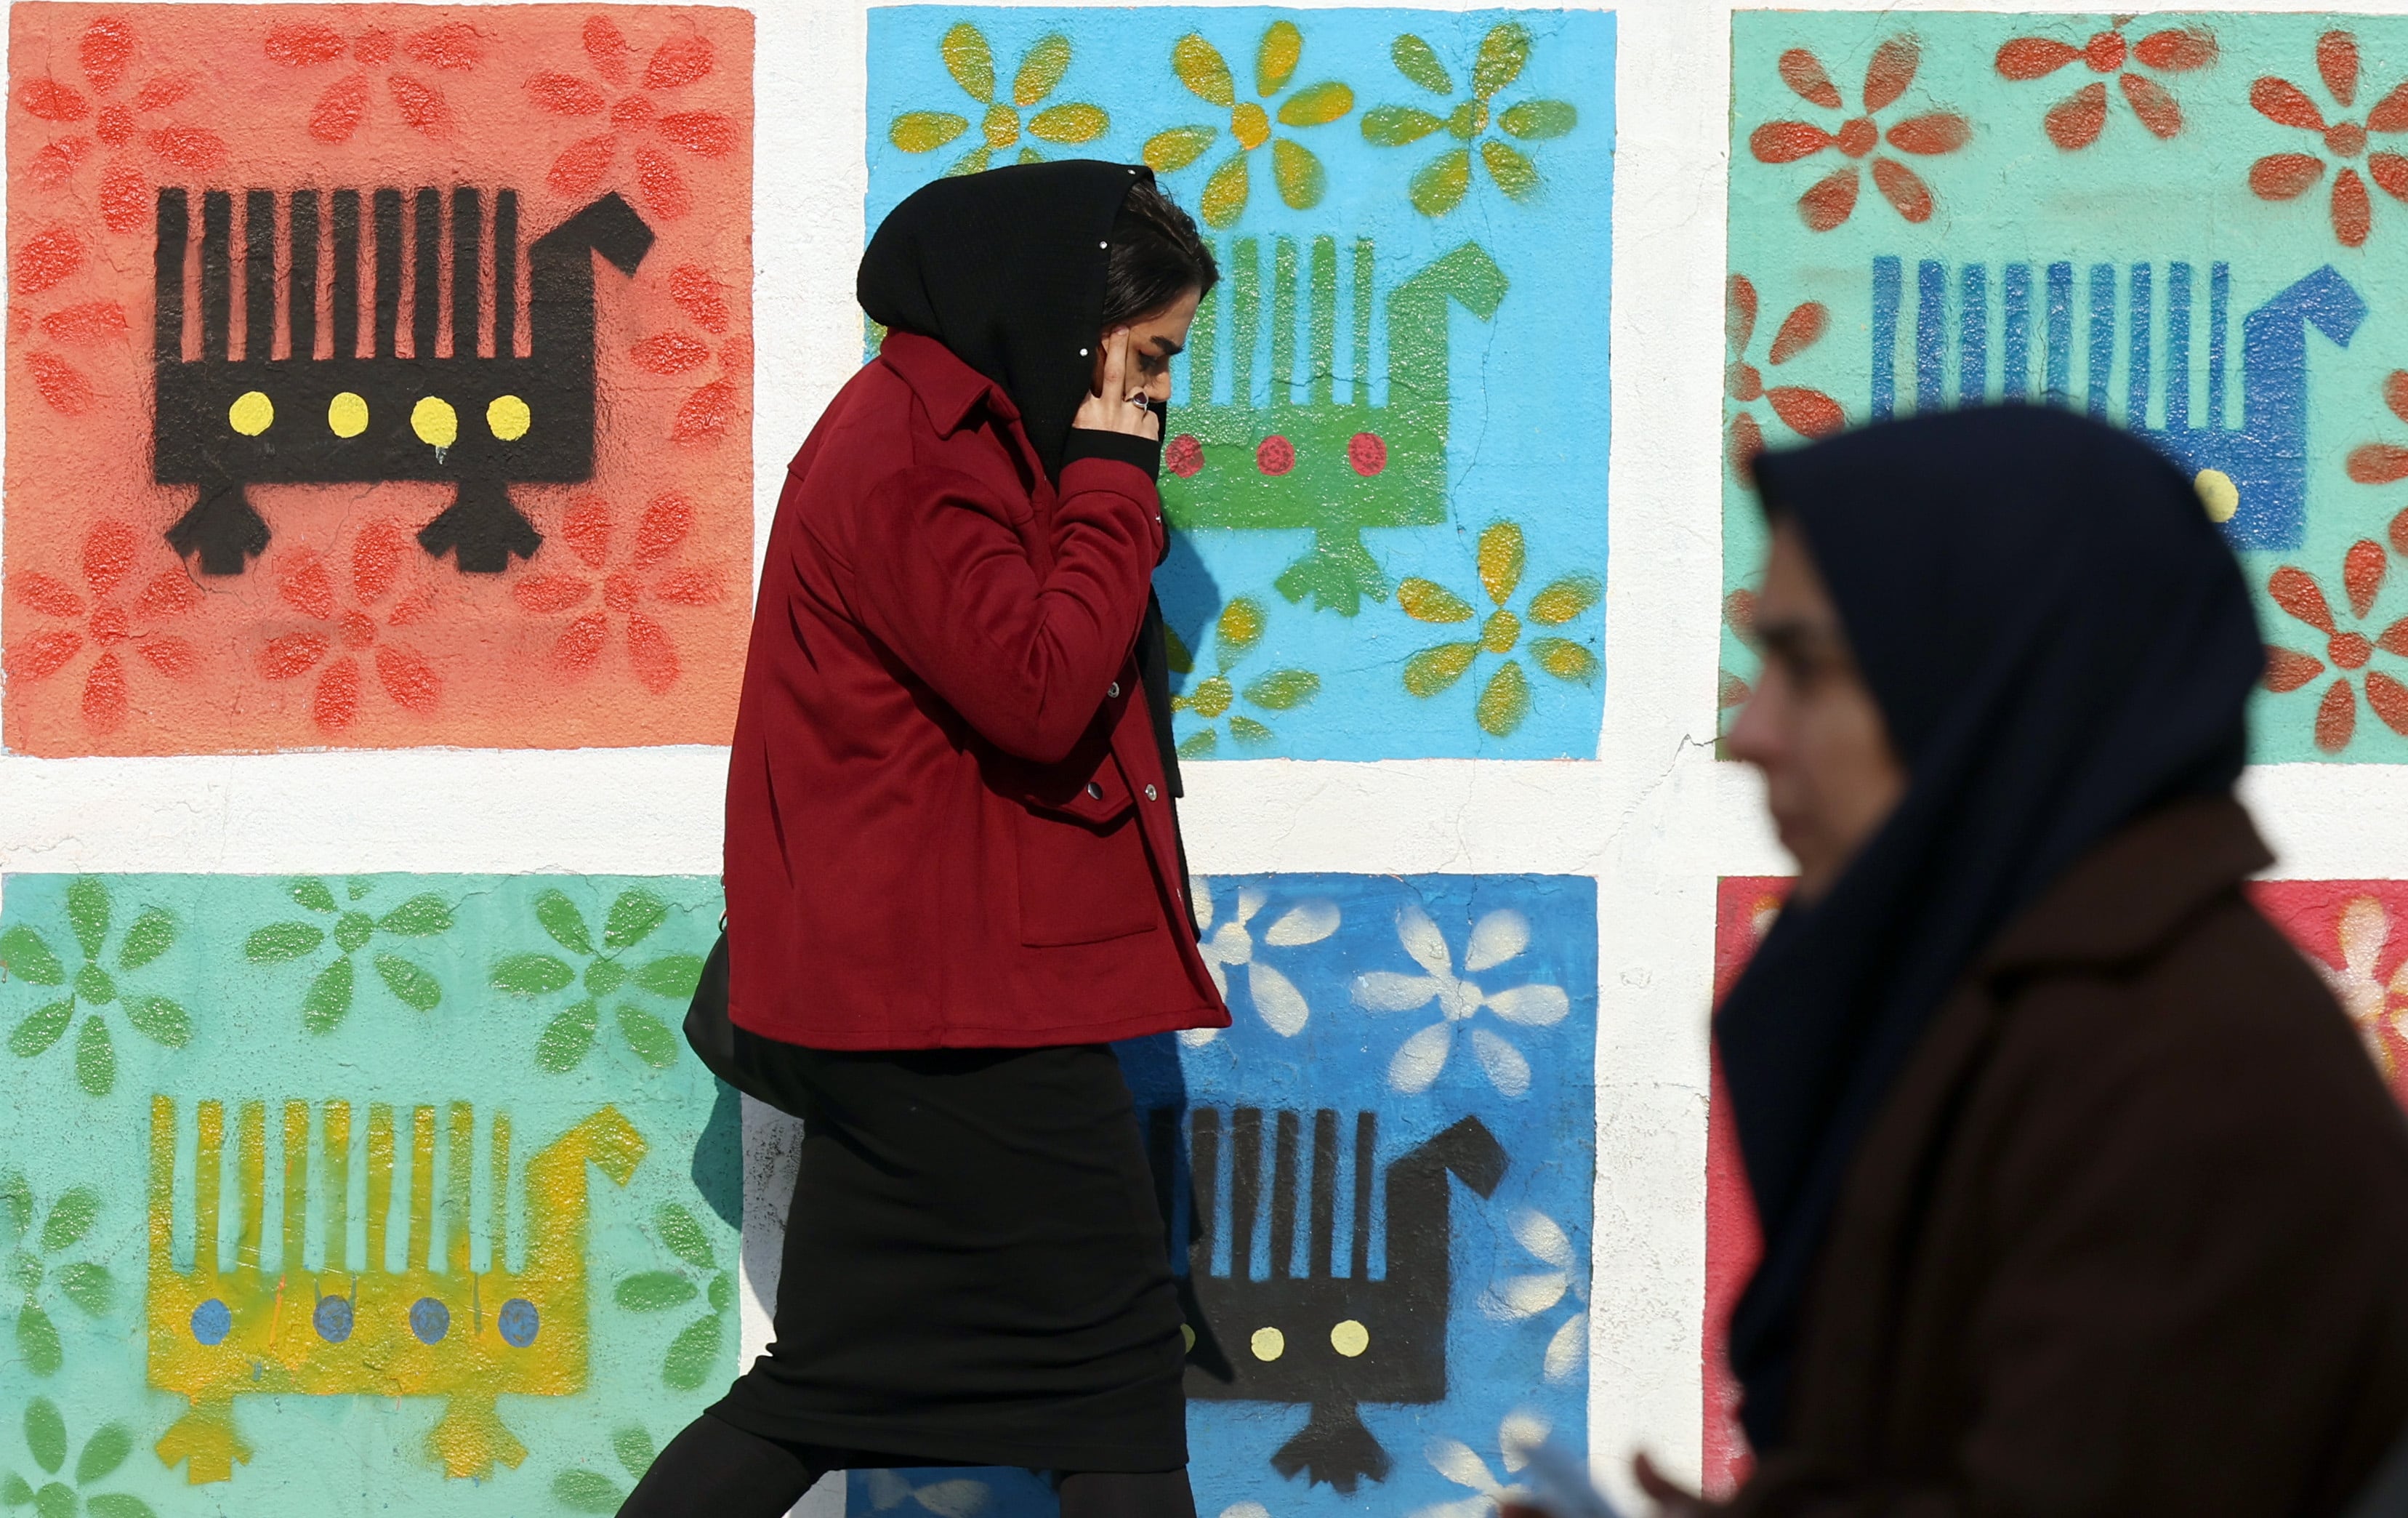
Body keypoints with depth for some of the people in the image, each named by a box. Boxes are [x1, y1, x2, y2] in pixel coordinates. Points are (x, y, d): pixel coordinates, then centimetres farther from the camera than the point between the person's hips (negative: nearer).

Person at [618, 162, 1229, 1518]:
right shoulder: (915, 458, -15)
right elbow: (1042, 693, -22)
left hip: (900, 987, 10)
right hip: (966, 994, -10)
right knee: (1118, 1352, -3)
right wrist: (1111, 483, -14)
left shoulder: (940, 431, 18)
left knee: (840, 1378, 11)